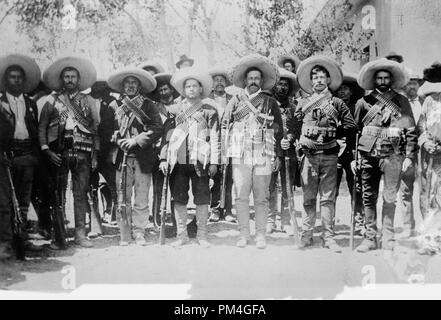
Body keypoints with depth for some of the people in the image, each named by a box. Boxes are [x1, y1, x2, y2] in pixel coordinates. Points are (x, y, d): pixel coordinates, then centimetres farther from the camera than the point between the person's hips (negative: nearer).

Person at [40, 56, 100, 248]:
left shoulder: (88, 101, 12)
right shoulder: (52, 100, 10)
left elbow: (96, 129, 10)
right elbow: (42, 127, 8)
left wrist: (95, 154, 3)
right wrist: (46, 150, -4)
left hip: (82, 153, 1)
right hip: (58, 153, 0)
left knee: (81, 193, -1)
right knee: (57, 195, 0)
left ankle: (80, 234, 4)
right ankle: (58, 235, 6)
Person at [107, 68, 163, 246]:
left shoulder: (147, 105, 9)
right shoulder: (114, 106, 12)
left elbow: (158, 129, -2)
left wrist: (135, 141, -10)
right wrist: (118, 141, -8)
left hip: (143, 158, 0)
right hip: (122, 158, 1)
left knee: (141, 198, -1)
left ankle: (139, 233, 7)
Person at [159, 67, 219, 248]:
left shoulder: (209, 111, 9)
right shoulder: (174, 110, 14)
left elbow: (214, 137, 4)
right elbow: (166, 134, 13)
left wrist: (214, 162, -2)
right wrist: (163, 158, 4)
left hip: (200, 160, -2)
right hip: (177, 160, 2)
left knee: (202, 198, 0)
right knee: (179, 198, 4)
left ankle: (202, 235, 10)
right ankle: (182, 235, 13)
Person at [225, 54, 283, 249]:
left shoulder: (271, 103, 10)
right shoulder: (235, 102, 11)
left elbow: (279, 131, 11)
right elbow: (224, 128, 12)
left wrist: (277, 156, 5)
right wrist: (225, 153, 5)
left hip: (264, 157, 0)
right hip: (240, 156, 1)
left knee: (261, 198, 0)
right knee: (241, 196, -3)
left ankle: (261, 235, 6)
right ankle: (244, 234, 5)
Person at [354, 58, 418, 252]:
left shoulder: (401, 102, 9)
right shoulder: (364, 102, 10)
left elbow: (411, 131, 7)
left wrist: (409, 156, -2)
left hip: (392, 154, -1)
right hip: (368, 154, 2)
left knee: (390, 197, -2)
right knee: (368, 197, 4)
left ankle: (387, 237, 7)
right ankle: (370, 238, 11)